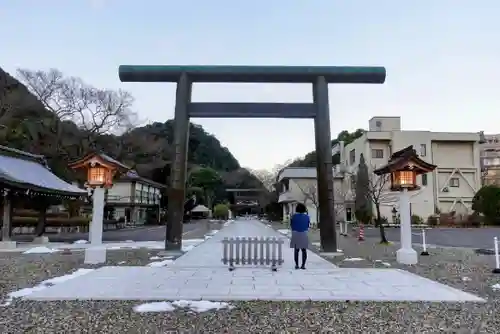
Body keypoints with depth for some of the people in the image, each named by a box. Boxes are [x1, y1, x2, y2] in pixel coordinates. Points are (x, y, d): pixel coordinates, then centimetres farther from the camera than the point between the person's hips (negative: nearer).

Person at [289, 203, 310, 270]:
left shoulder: (294, 216, -9)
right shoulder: (307, 216, -4)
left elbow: (291, 225, 0)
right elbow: (308, 225, 7)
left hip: (295, 234, -1)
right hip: (304, 234, 1)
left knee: (296, 250, 8)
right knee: (304, 250, 9)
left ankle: (297, 265, 8)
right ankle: (303, 265, 6)